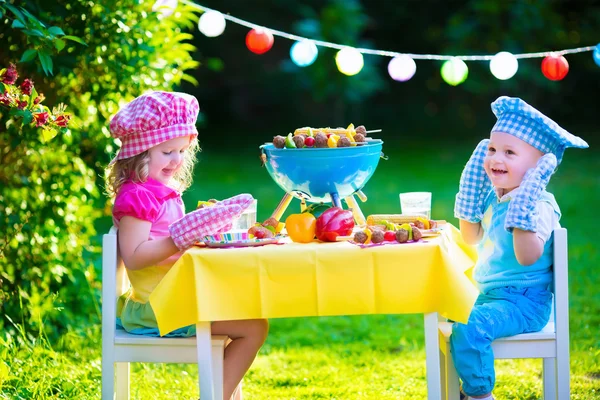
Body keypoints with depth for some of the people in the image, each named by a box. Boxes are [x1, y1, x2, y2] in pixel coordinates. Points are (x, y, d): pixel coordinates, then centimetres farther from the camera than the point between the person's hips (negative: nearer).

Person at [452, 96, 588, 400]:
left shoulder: (538, 205, -21)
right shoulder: (494, 197, 7)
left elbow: (527, 257, -33)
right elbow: (471, 238, 18)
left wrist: (523, 205, -37)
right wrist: (471, 191, 9)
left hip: (523, 302, -10)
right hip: (490, 294, 10)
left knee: (468, 328, -30)